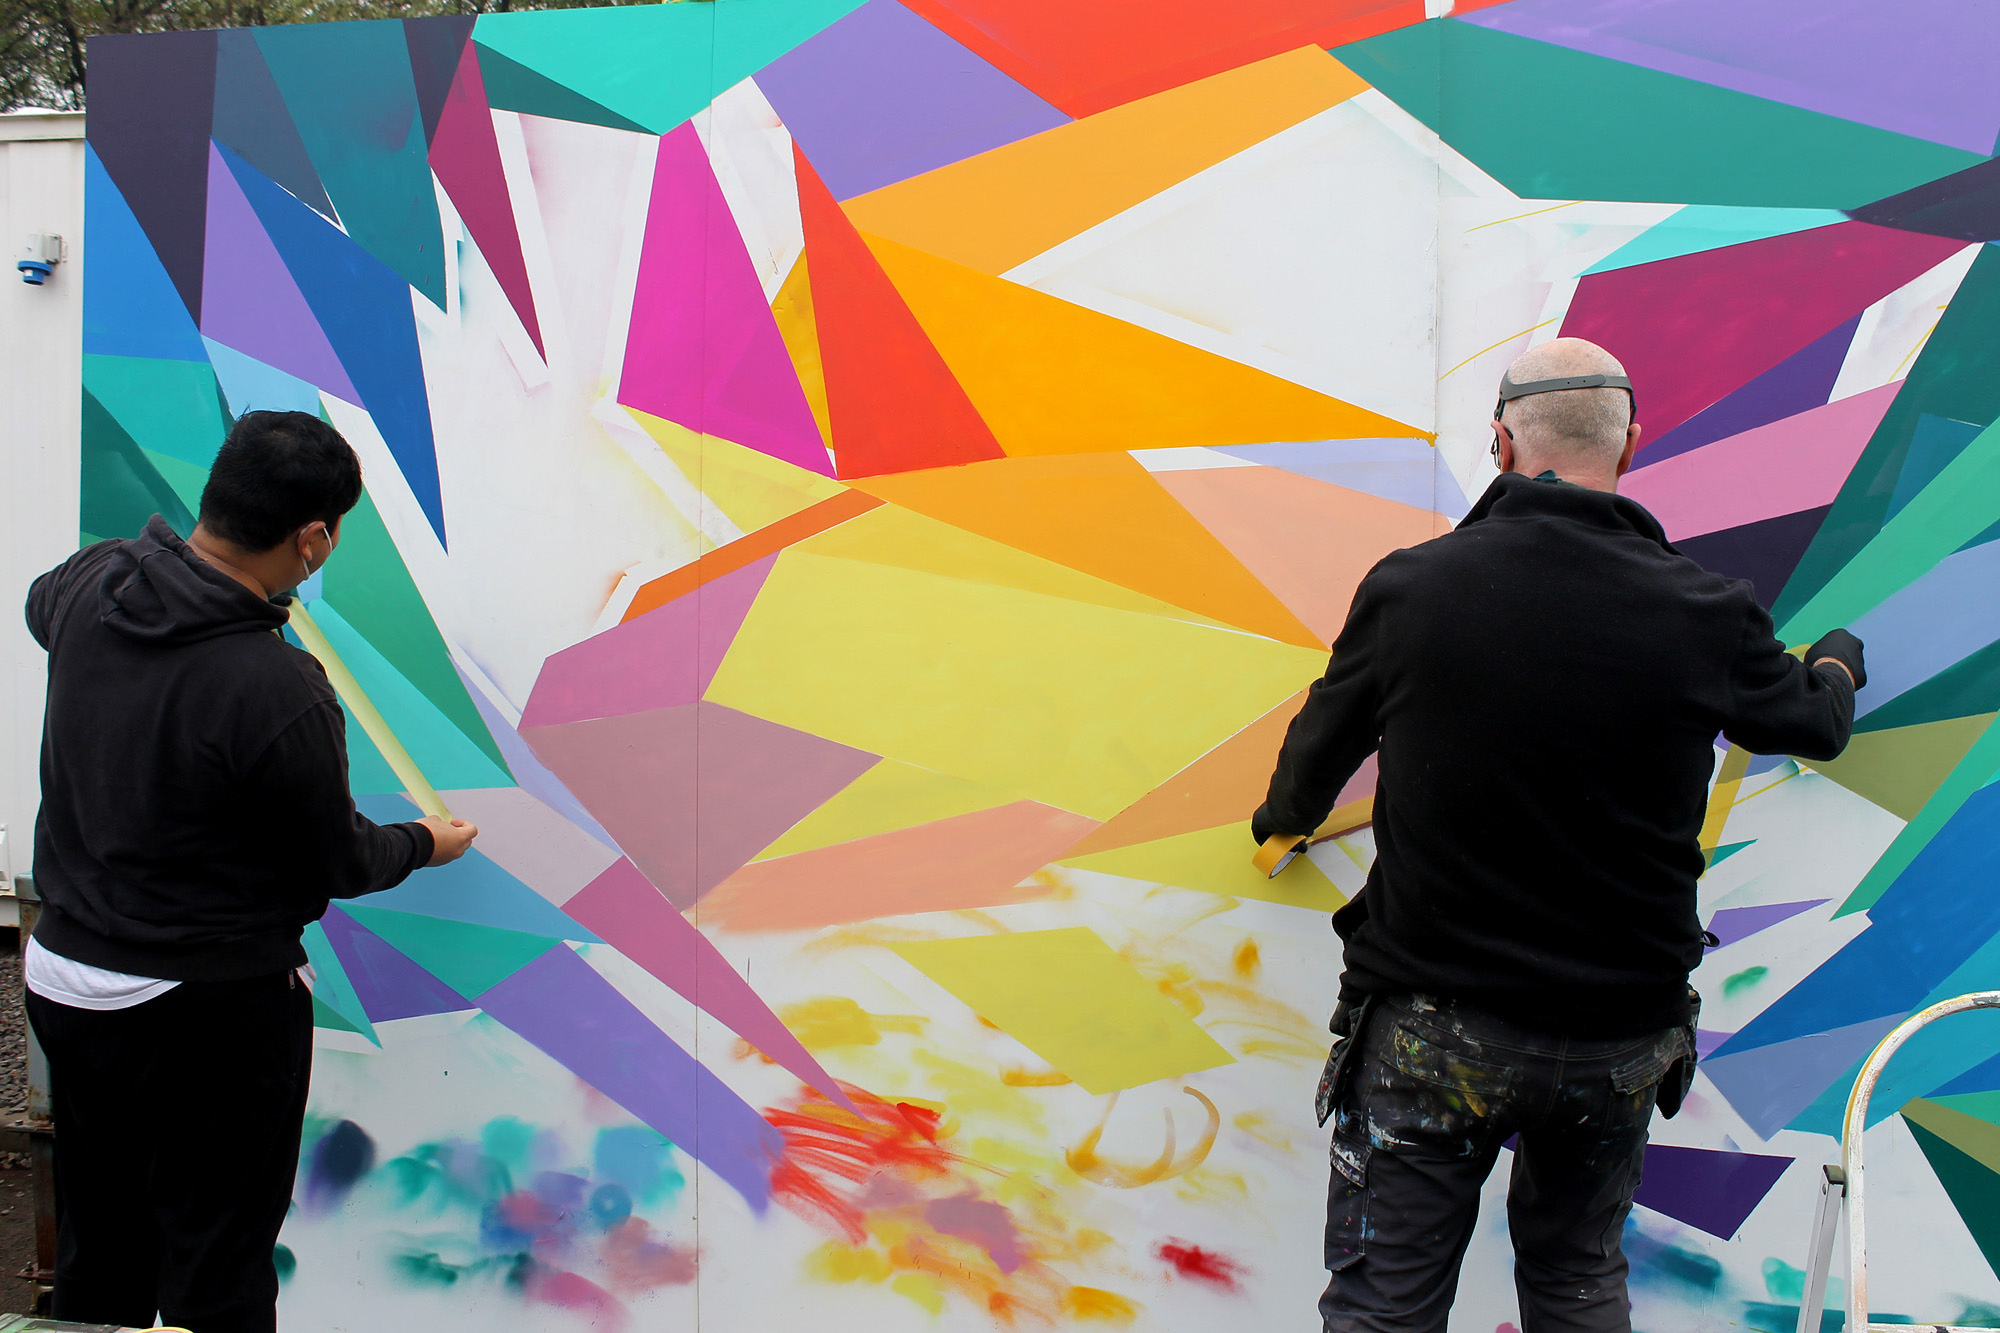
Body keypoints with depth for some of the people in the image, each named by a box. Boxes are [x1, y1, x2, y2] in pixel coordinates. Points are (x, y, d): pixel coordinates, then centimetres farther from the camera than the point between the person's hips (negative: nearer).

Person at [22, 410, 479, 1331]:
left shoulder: (91, 585, -7)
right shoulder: (279, 692, -28)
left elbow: (40, 605, 21)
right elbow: (338, 863, -12)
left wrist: (159, 548, 33)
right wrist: (423, 843, 8)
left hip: (59, 976, 7)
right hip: (210, 1011, -7)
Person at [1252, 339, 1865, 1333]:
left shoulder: (1408, 586, -10)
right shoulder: (1706, 617, -7)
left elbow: (1319, 750, 6)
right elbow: (1813, 721, 15)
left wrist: (1282, 818, 30)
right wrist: (1840, 657, 40)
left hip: (1434, 1031, -2)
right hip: (1621, 1038, 3)